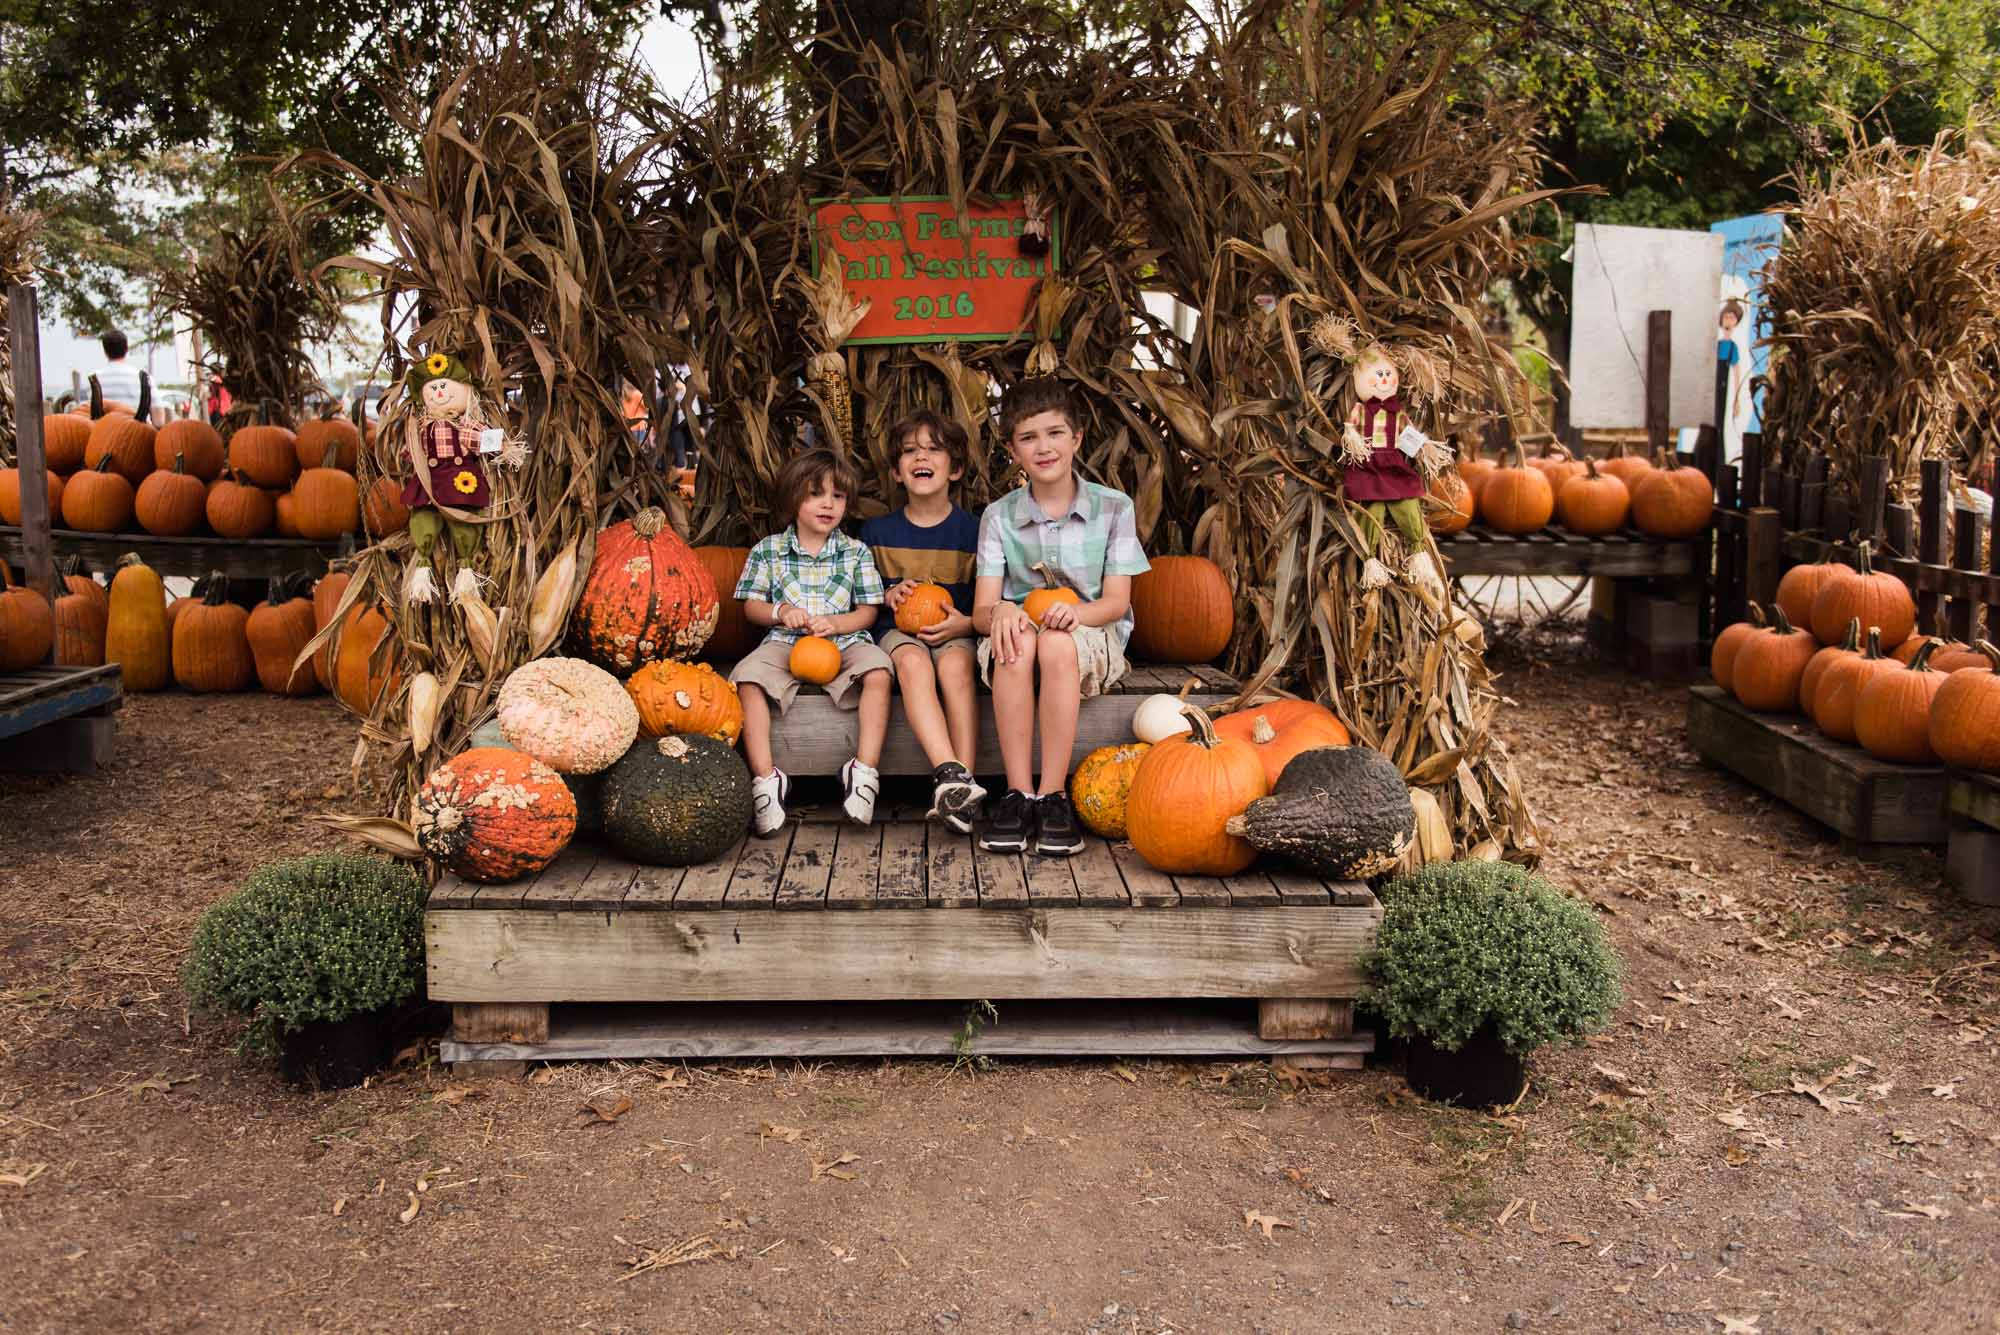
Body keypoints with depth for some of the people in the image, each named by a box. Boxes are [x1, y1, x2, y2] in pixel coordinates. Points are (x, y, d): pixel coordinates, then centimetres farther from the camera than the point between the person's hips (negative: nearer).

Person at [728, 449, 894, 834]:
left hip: (843, 643, 0)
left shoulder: (856, 551, 9)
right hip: (785, 644, 0)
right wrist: (780, 611, -11)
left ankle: (865, 769, -30)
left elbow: (867, 611, 6)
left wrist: (835, 623, -14)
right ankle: (765, 776, -28)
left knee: (878, 670, -31)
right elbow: (751, 606, 10)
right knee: (748, 678, -30)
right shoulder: (768, 550, 9)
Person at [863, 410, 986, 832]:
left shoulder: (973, 531, 6)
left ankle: (961, 786, -42)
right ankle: (951, 775, -52)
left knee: (955, 663, -37)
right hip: (897, 629, 1)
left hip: (957, 634, 0)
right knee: (913, 661, -36)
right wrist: (889, 596, -5)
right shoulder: (876, 532, 10)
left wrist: (965, 623, -14)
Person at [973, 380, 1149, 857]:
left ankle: (1053, 795, -32)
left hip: (1093, 639, -1)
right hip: (1020, 629, 1)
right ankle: (1018, 794, -33)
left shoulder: (1113, 508, 2)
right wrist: (1001, 611, -29)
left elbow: (1116, 601, -3)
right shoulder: (999, 516, 5)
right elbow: (981, 611, -3)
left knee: (1058, 643, -37)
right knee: (1015, 642, -36)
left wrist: (1075, 611, -27)